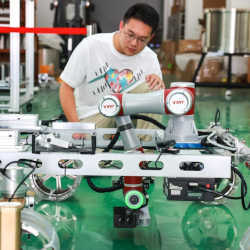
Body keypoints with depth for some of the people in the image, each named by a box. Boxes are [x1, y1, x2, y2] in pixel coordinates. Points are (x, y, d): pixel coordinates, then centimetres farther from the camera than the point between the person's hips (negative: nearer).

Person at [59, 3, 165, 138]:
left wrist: (159, 84, -25)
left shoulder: (150, 58, -8)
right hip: (91, 116, -3)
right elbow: (66, 88, -11)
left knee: (154, 88, -20)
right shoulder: (91, 46, -18)